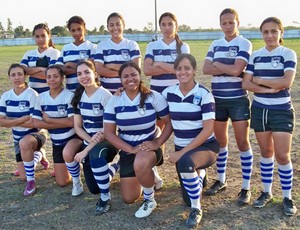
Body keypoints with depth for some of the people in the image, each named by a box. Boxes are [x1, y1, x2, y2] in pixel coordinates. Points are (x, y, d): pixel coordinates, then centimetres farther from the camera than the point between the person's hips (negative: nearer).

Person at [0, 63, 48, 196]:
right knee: (23, 177, 7)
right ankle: (37, 155, 38)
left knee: (24, 143, -43)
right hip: (18, 138, 6)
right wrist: (23, 118, -21)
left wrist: (11, 121, -14)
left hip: (35, 134, -6)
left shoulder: (32, 95, -18)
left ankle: (31, 181, -24)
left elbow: (33, 123, -22)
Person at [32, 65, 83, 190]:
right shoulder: (41, 97, -3)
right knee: (62, 182, 8)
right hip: (56, 142, 5)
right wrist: (63, 123, -17)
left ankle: (77, 182, -12)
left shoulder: (70, 96, -16)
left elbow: (72, 122, -25)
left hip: (73, 137, -4)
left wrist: (48, 119, -16)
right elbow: (36, 123, -9)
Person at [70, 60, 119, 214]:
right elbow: (77, 126, 3)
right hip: (89, 142, 6)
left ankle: (106, 197, -20)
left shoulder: (104, 95, -17)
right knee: (94, 189, 7)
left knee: (95, 154, -41)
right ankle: (113, 167, 38)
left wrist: (86, 150, -23)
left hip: (108, 142, -6)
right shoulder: (79, 96, 1)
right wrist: (90, 139, -18)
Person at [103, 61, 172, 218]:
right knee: (129, 198, 5)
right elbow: (108, 132, -9)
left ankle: (149, 200, -9)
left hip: (149, 146, -3)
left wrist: (157, 143, -22)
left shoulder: (153, 97, -11)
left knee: (141, 164, -40)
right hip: (127, 150, 3)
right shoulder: (114, 101, -7)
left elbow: (169, 122, -8)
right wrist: (131, 149, -20)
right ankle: (148, 177, 38)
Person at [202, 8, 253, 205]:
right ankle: (221, 180, 28)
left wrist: (216, 64, -4)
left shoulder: (244, 44, -3)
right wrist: (228, 68, -13)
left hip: (238, 100, -4)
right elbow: (206, 69, -3)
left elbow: (237, 69, -18)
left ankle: (246, 188, 9)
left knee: (243, 142, -1)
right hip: (218, 99, 5)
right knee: (220, 141, 12)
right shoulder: (215, 45, 11)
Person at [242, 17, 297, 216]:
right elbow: (246, 84, -3)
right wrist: (269, 88, -16)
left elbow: (286, 82, -19)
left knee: (282, 155, -4)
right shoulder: (255, 56, 6)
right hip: (259, 109, 4)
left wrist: (259, 80, -10)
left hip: (281, 111, -3)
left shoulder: (288, 54, -4)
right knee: (266, 152, 12)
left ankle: (288, 197, 12)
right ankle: (267, 192, 25)